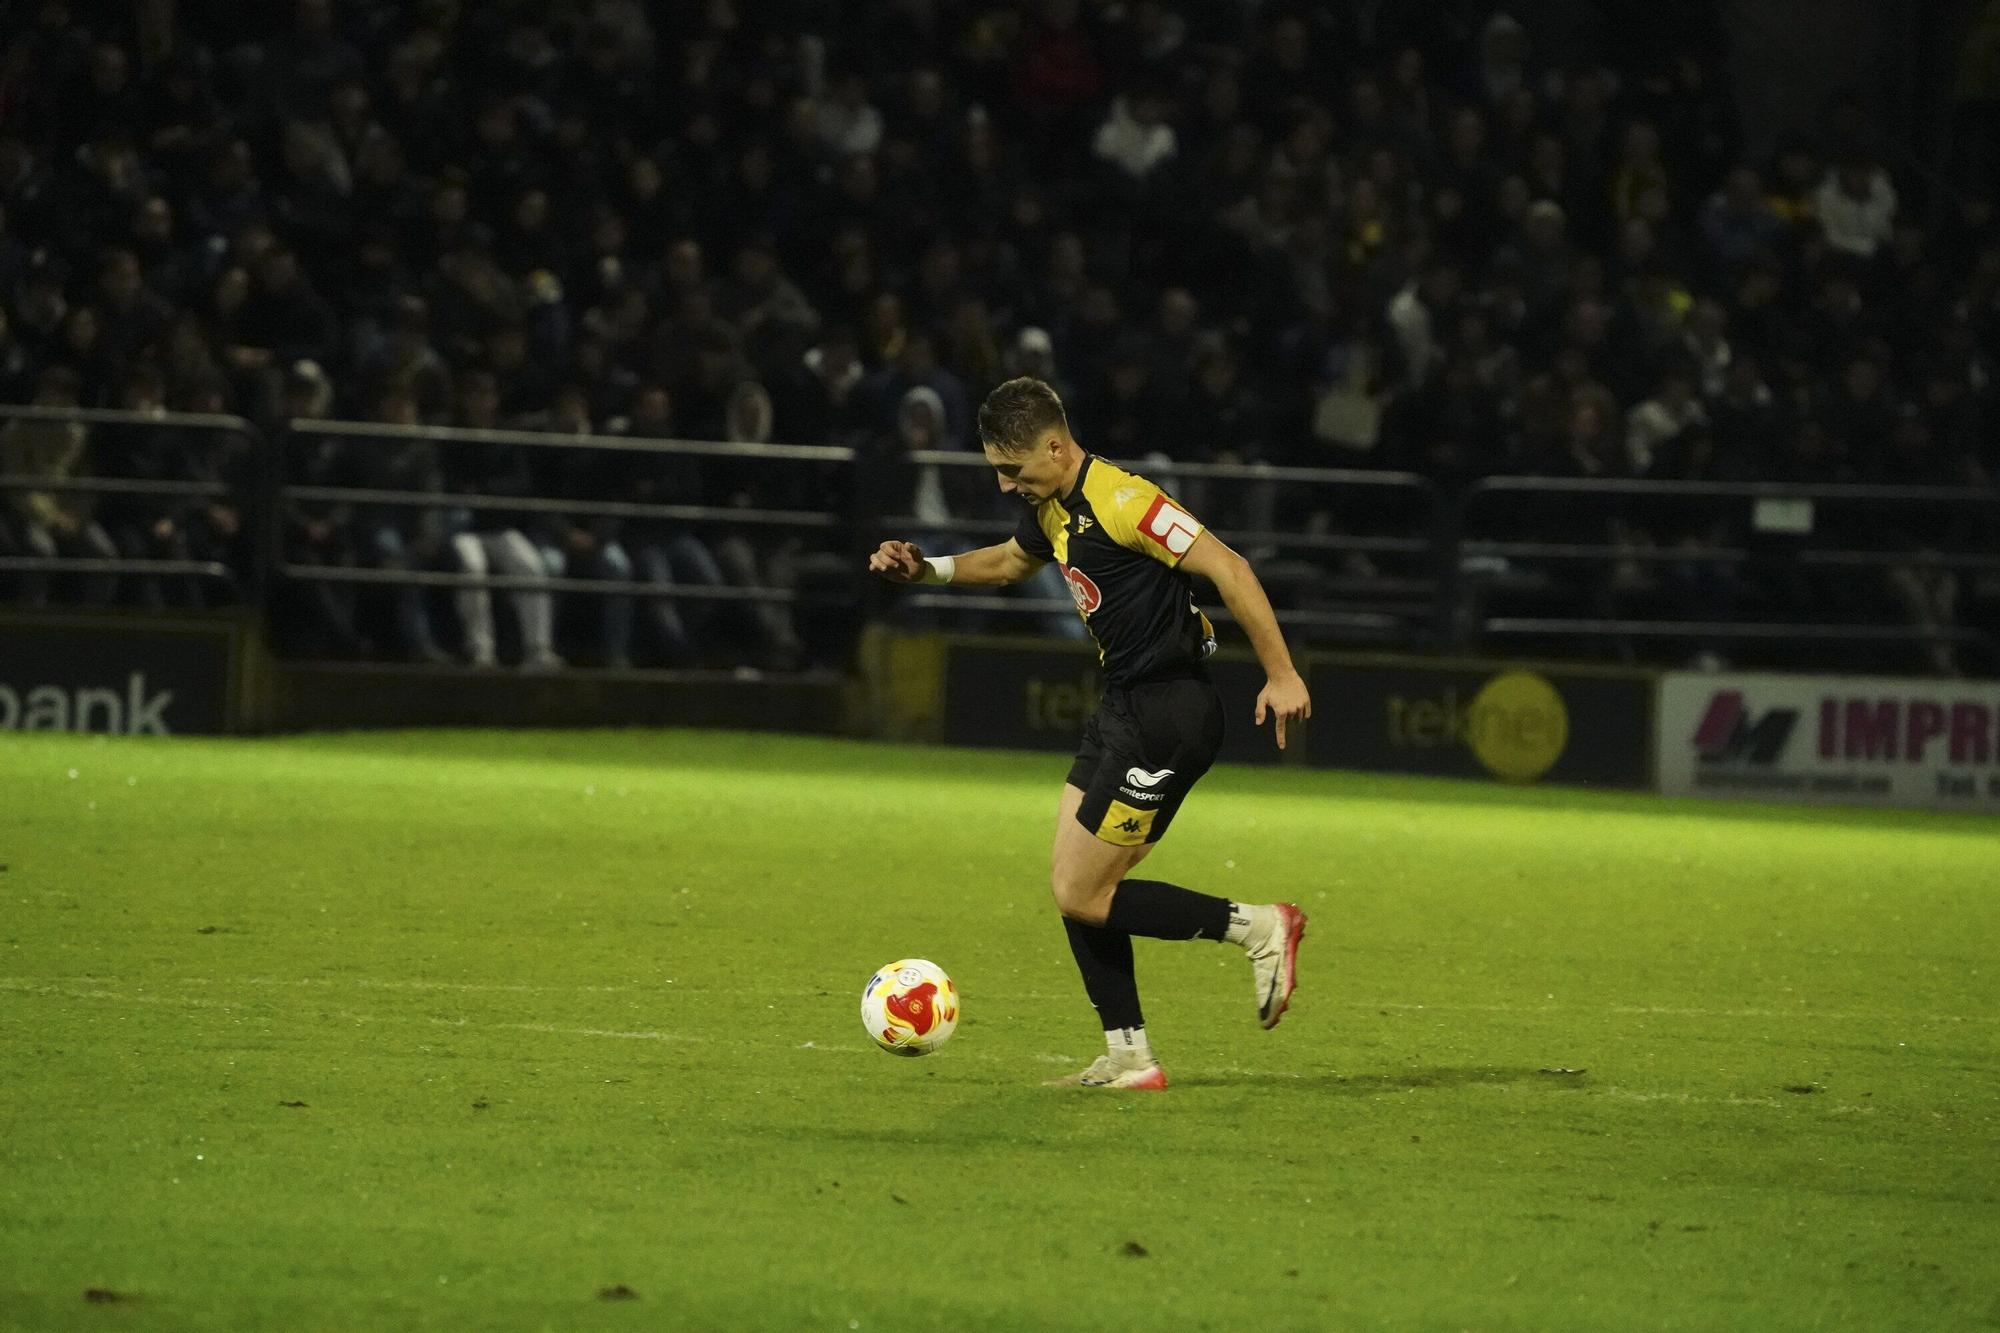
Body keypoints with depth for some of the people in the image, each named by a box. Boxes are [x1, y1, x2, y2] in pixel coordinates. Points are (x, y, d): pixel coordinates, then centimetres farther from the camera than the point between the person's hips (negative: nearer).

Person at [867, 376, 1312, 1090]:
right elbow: (1008, 561, 33)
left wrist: (1281, 674, -24)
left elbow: (1228, 568, -23)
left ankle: (1258, 927, -1)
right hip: (1123, 707, 10)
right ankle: (1129, 1058, 11)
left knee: (1084, 896, -8)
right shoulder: (1053, 508, 10)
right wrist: (927, 569, 17)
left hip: (1166, 716, -10)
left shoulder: (1120, 501, -20)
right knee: (1072, 886, 8)